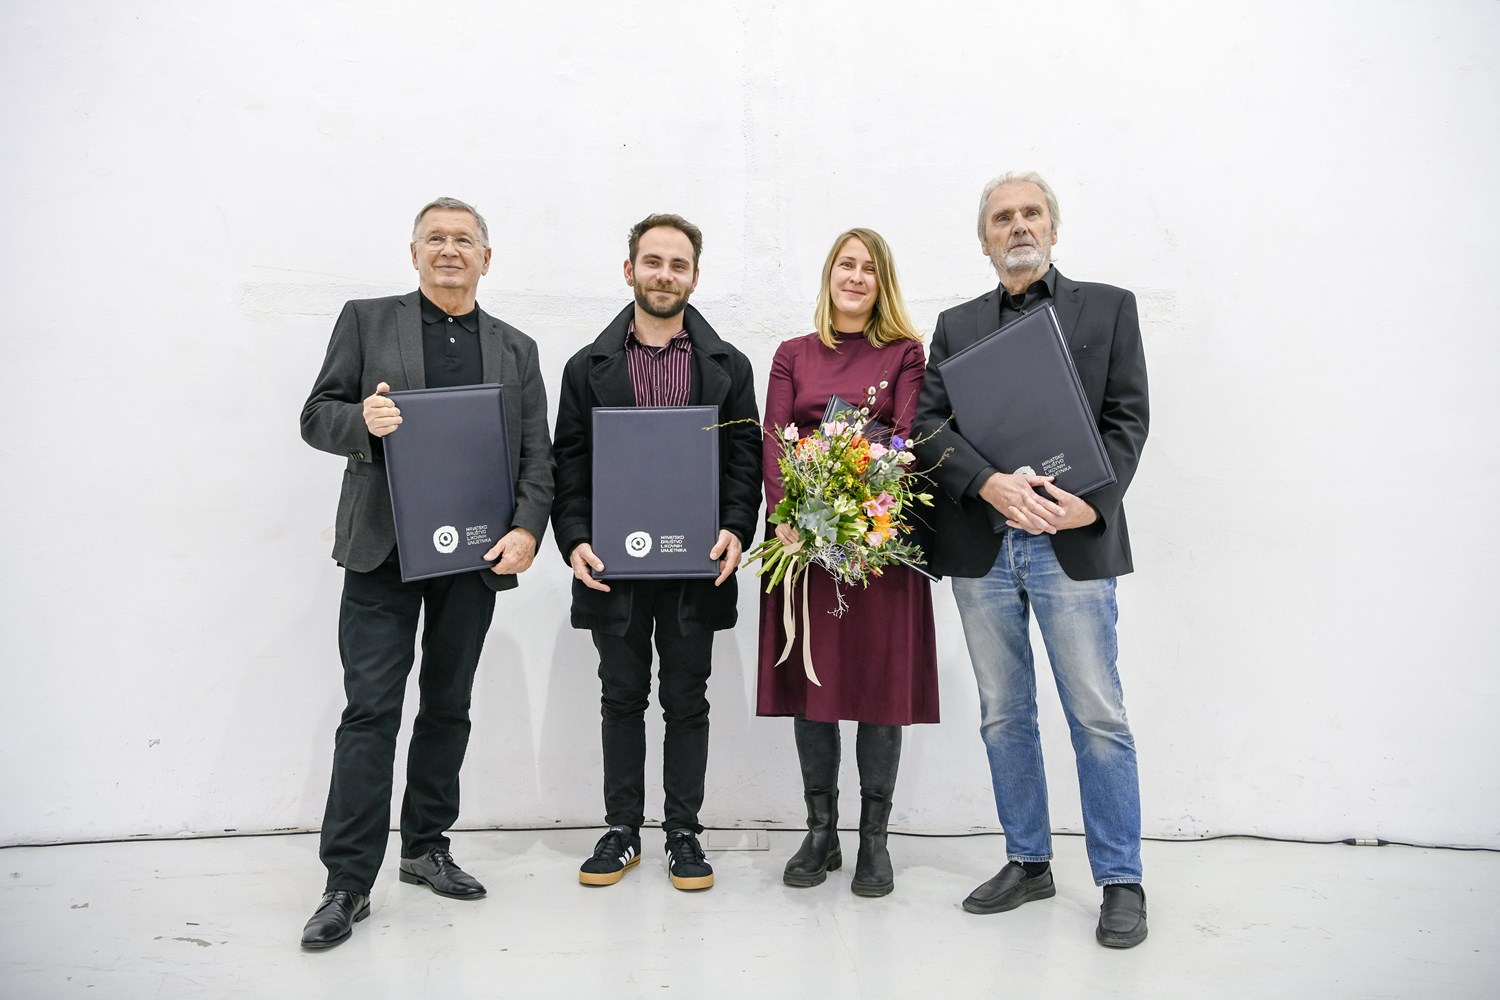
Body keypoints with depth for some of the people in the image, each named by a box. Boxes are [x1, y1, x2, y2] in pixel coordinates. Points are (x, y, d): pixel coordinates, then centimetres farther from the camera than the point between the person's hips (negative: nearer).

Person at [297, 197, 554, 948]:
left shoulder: (516, 349, 13)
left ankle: (426, 848, 26)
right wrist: (362, 421, -20)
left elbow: (537, 455, 7)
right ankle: (348, 881, 6)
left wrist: (527, 530, -9)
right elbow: (317, 417, 3)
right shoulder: (366, 320, 7)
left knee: (448, 708, 11)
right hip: (384, 548, -3)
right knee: (371, 710, -3)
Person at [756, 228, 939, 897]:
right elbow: (773, 442, 3)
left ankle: (874, 839, 14)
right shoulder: (793, 356, 13)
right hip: (802, 535, 2)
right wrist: (785, 517, -14)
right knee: (809, 681, 6)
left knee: (881, 683, 1)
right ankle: (819, 833, 20)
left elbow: (909, 440, -4)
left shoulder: (906, 354, 8)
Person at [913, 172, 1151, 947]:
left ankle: (1121, 881, 14)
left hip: (1072, 541, -3)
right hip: (981, 543, 3)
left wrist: (1093, 502, -15)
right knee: (1003, 716, 10)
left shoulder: (1107, 306, 9)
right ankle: (1027, 863, 25)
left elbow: (1127, 418, 1)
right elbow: (928, 425, 3)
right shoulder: (956, 325, 14)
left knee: (1098, 716, 0)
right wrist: (990, 483, -14)